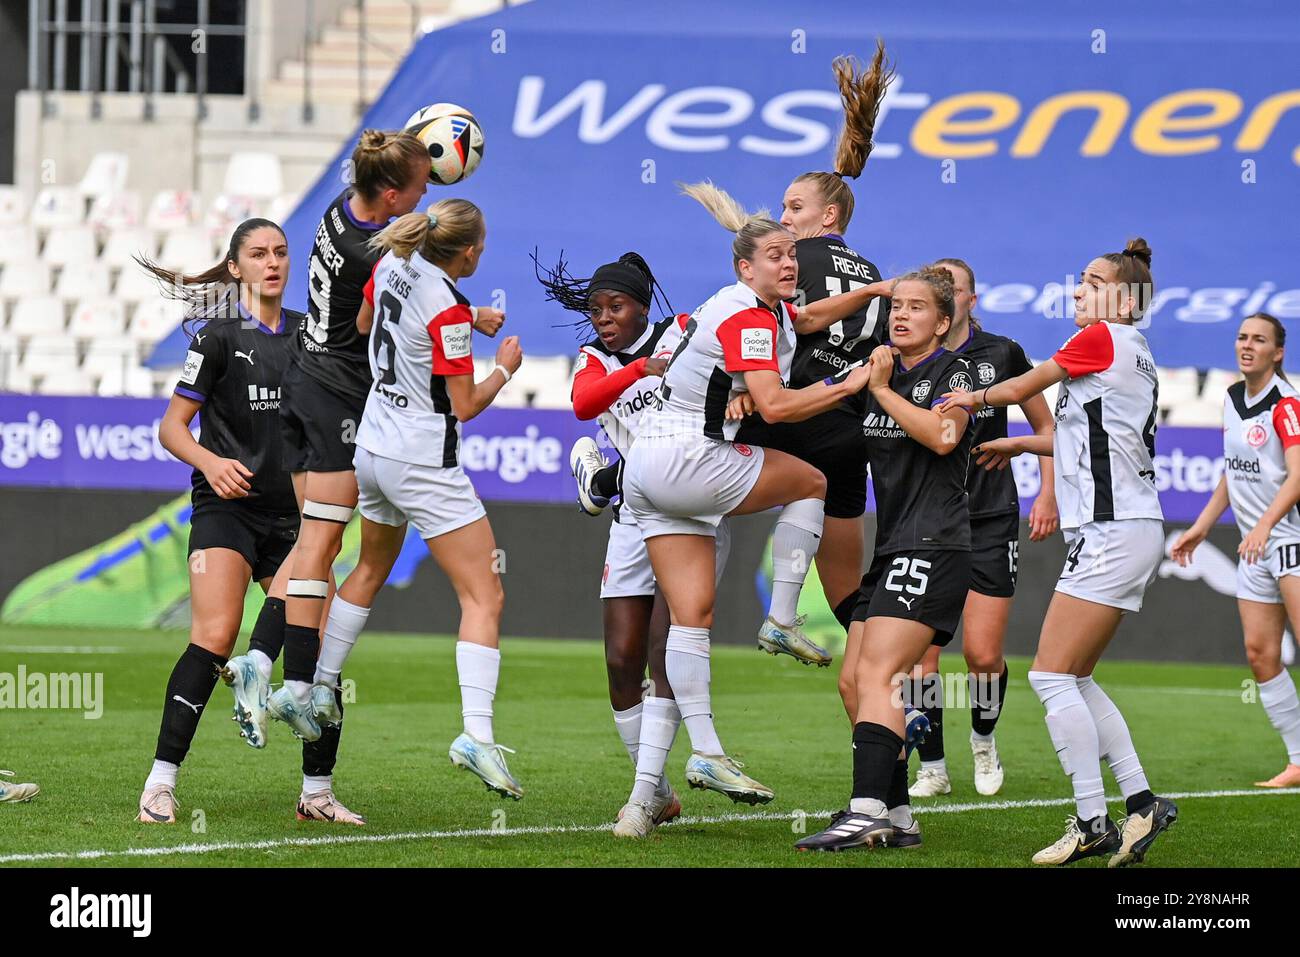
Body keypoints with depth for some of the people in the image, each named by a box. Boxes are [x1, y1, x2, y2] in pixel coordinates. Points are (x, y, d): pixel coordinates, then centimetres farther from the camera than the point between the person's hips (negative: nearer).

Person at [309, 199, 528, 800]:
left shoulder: (393, 266, 0)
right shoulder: (447, 308, -21)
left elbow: (362, 326, 21)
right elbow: (465, 406, -15)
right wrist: (505, 369, 3)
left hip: (373, 449, 8)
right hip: (424, 466, -8)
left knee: (370, 571, 30)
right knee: (484, 596, -7)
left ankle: (317, 688, 36)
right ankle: (477, 734, -21)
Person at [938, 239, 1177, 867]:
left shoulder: (1103, 339, -9)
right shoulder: (1132, 353, 18)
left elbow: (1023, 387, 2)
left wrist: (975, 399, 20)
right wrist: (1022, 443, 38)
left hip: (1112, 533, -10)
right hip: (1124, 532, 10)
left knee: (1051, 675, -10)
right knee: (1075, 680, 12)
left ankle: (1093, 822, -11)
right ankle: (1142, 803, 9)